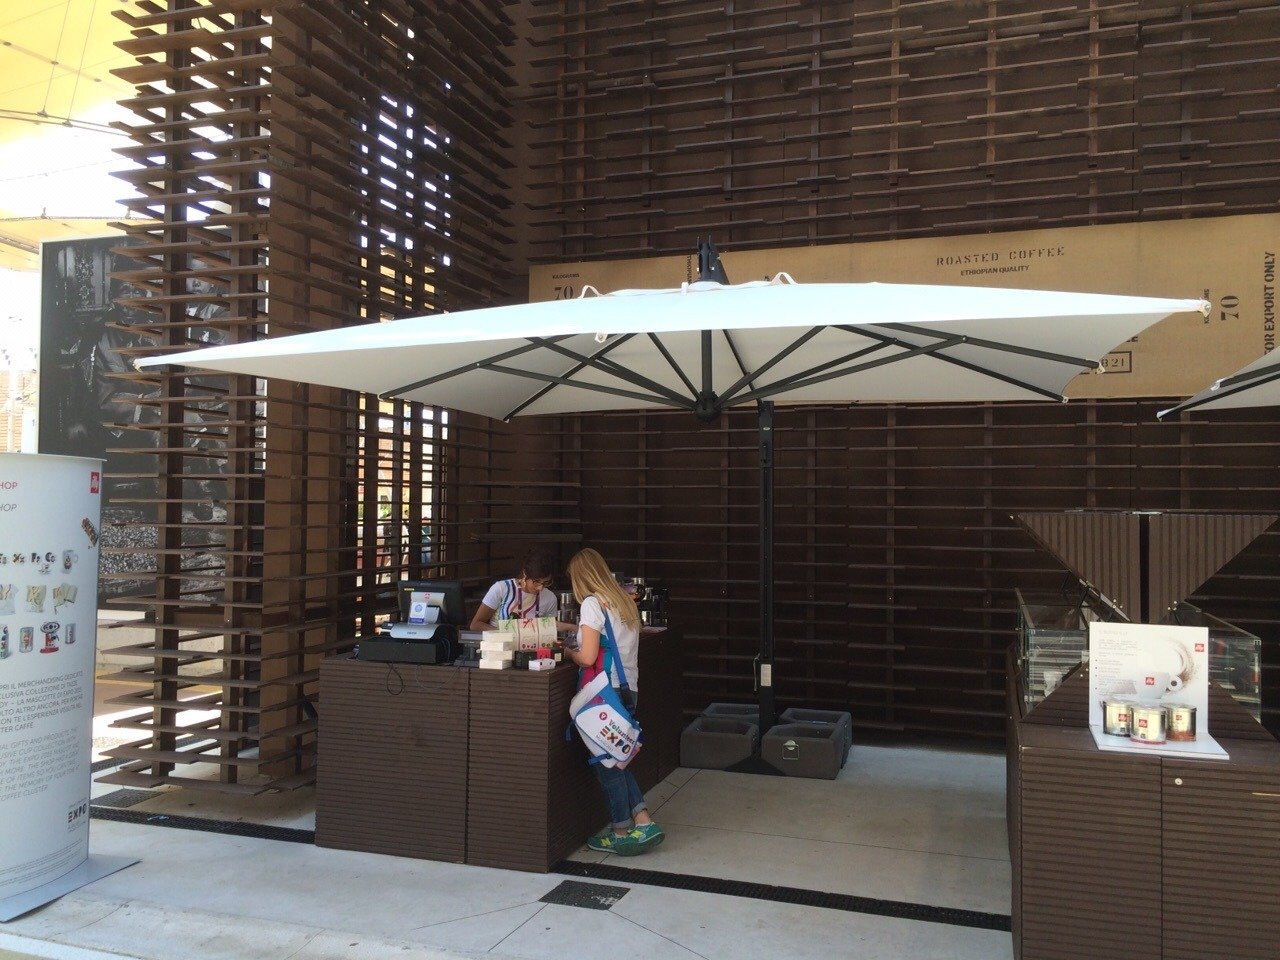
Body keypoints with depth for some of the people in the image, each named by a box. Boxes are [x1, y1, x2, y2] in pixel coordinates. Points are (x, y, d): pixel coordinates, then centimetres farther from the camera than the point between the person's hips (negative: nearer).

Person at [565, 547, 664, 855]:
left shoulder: (592, 603, -11)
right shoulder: (623, 601, 14)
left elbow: (588, 657, -15)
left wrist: (568, 652, 4)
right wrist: (579, 632, 17)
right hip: (628, 689, 8)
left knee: (606, 762, 4)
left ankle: (621, 831, 13)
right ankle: (643, 822, 12)